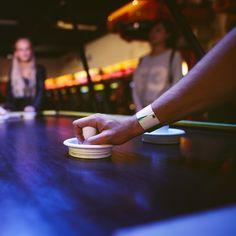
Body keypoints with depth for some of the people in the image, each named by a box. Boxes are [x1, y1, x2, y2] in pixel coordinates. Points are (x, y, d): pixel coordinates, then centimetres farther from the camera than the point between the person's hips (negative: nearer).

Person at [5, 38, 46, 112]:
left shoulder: (39, 70, 3)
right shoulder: (12, 72, 11)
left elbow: (41, 92, -7)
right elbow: (9, 94, 11)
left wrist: (33, 106, -25)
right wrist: (8, 111, -6)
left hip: (34, 112, -2)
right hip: (16, 112, 2)